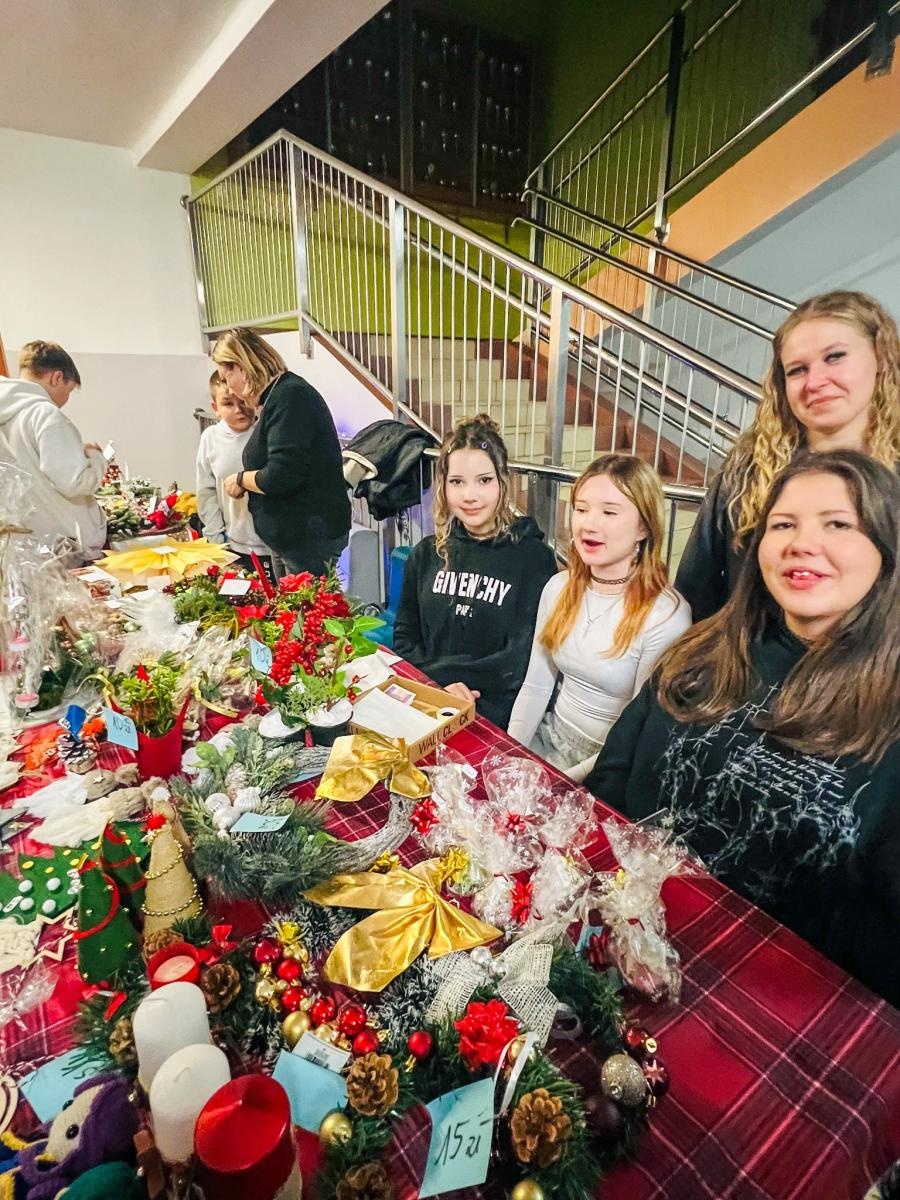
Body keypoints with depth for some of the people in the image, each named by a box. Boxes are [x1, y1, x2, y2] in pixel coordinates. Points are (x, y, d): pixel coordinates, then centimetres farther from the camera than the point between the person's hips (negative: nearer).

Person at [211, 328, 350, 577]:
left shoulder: (289, 397, -17)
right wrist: (246, 481, 9)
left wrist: (240, 479, -7)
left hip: (311, 536, -10)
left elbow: (281, 476, -24)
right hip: (293, 535, 10)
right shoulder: (278, 395, 14)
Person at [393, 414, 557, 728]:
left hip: (495, 721, -3)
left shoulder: (533, 558, -5)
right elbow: (405, 636, 10)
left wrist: (436, 673, -10)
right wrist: (439, 686, -7)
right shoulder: (427, 553, 8)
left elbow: (521, 661, -9)